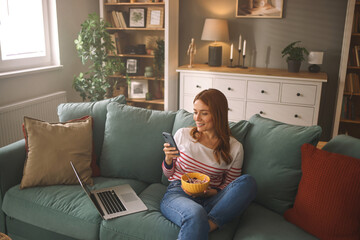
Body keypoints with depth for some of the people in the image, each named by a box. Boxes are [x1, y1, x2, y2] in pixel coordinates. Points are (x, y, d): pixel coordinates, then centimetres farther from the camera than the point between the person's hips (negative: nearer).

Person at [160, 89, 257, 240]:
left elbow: (230, 186, 13)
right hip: (178, 193, -2)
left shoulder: (234, 148, 5)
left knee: (248, 181, -28)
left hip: (208, 199, 3)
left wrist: (212, 192, -8)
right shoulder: (182, 135, 8)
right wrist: (168, 159, -6)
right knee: (196, 214, -41)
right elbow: (168, 174, 17)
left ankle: (209, 224, -35)